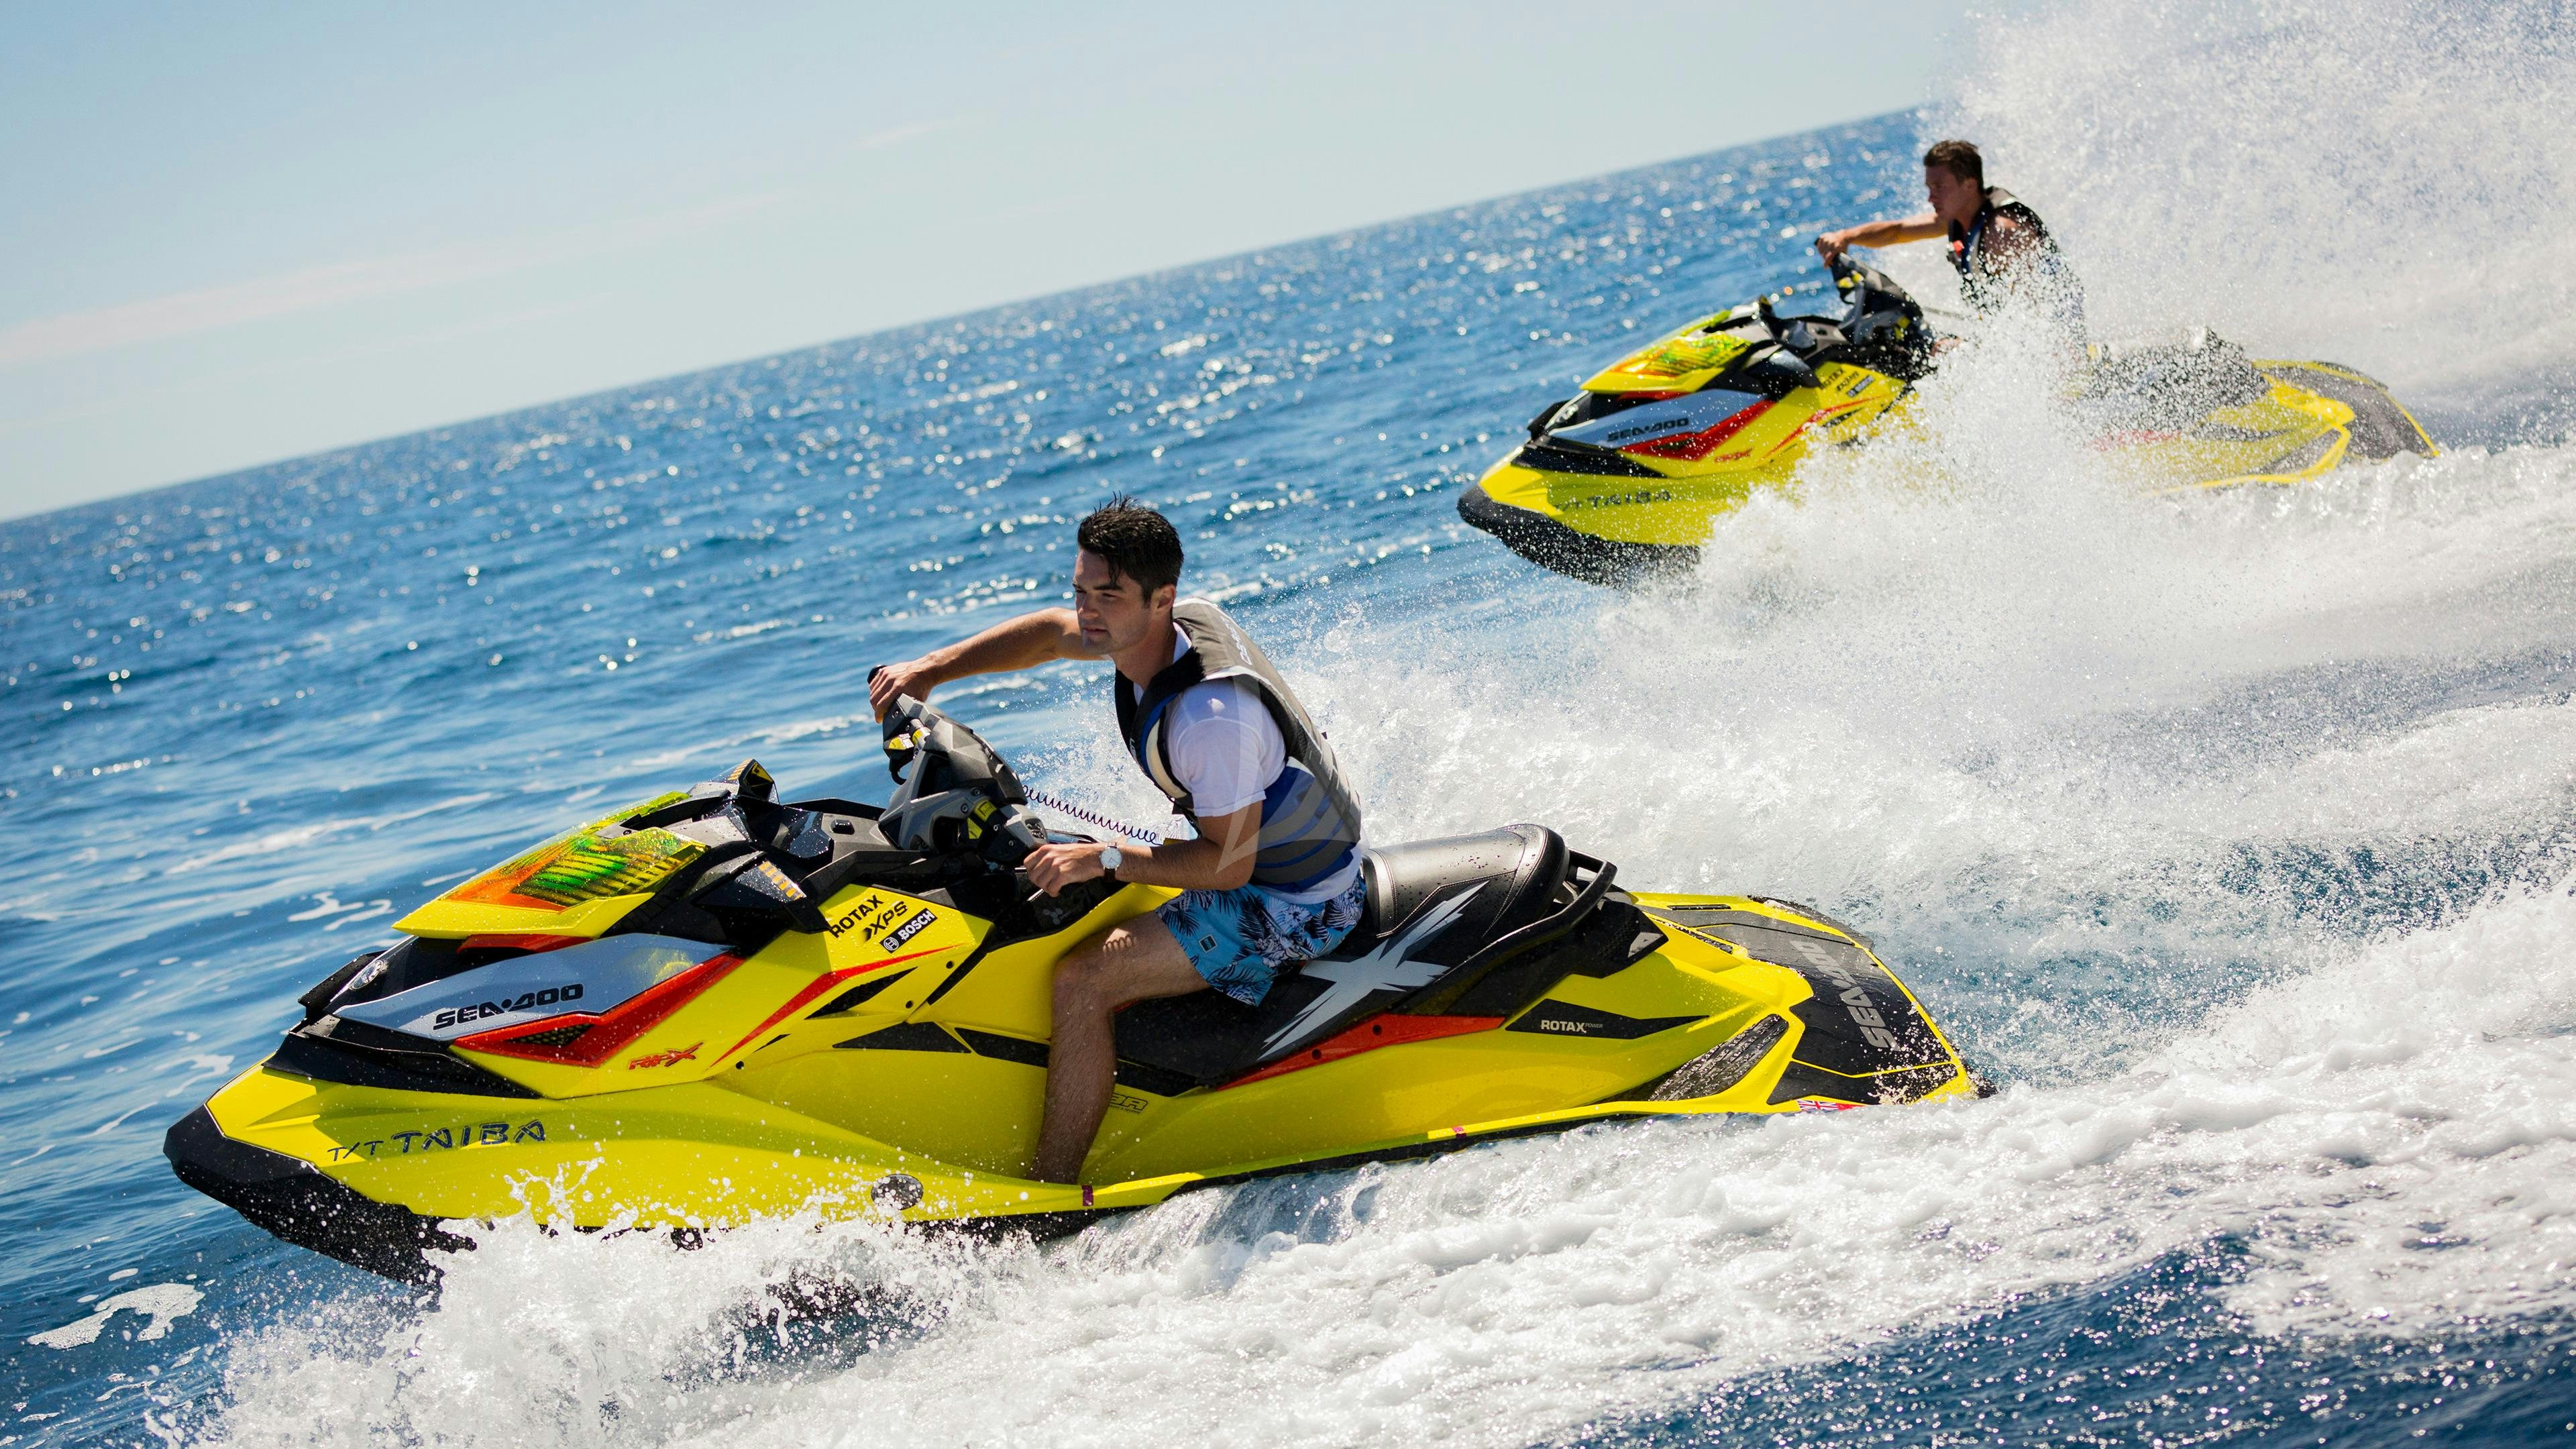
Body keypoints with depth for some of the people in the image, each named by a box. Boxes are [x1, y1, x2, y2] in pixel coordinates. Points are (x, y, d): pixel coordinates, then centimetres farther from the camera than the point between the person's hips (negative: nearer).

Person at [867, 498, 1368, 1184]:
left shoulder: (1211, 713, -31)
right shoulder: (1181, 619, -4)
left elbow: (1228, 863, -27)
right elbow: (1053, 631, 12)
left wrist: (1102, 859, -25)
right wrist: (930, 669, 4)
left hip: (1290, 907, -10)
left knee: (1082, 979, -19)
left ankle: (1052, 1191, -11)